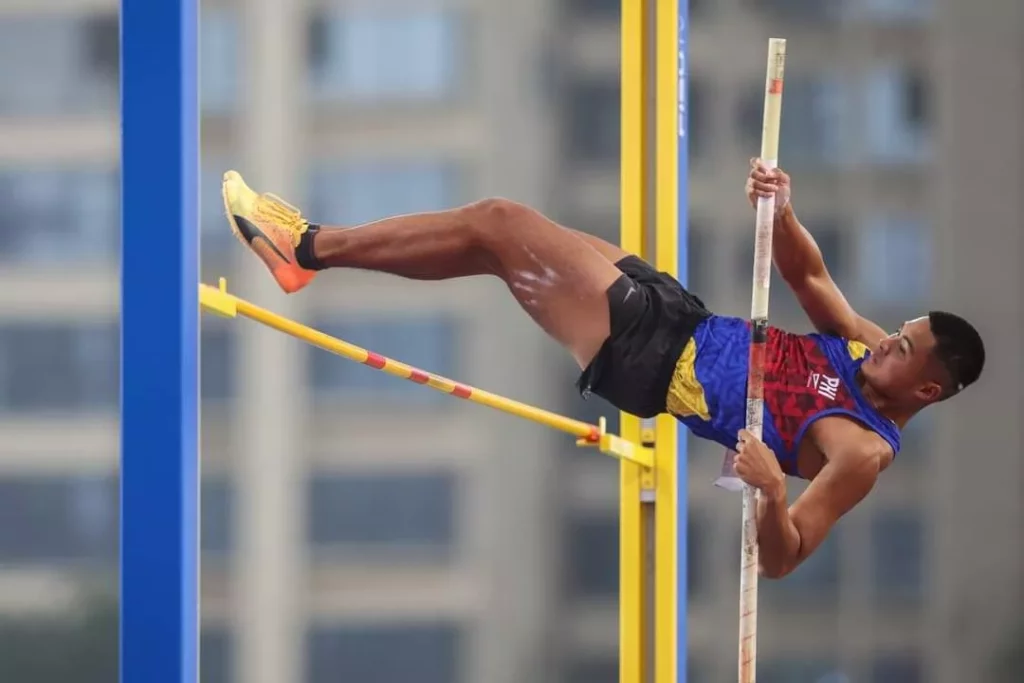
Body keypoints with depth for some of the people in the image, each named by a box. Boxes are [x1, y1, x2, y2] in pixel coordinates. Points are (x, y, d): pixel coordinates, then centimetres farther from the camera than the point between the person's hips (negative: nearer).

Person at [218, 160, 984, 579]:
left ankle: (312, 247, 8)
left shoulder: (861, 453, -21)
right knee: (498, 223, 4)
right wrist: (783, 213, -17)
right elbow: (806, 273, 4)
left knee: (495, 224, -9)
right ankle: (315, 244, 19)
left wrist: (773, 494, -45)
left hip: (645, 364, -8)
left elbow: (780, 560, -24)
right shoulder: (870, 348, 0)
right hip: (676, 314, 8)